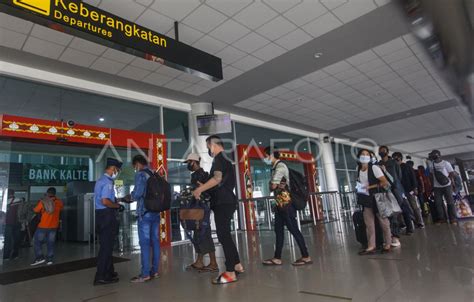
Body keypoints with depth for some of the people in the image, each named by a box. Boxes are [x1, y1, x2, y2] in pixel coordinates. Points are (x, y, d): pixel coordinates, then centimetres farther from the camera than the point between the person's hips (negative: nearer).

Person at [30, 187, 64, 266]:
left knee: (38, 241, 12)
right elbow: (62, 207, 18)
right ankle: (49, 259, 9)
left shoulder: (43, 201, -11)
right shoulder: (59, 202, -1)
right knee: (51, 243, 9)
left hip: (43, 226, -3)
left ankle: (39, 258, 7)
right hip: (54, 226, 3)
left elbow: (36, 210, -2)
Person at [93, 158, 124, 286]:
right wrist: (118, 205, -12)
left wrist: (116, 200, 18)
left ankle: (109, 272, 32)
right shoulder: (108, 182, -17)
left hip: (101, 215, 10)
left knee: (105, 244, 19)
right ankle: (101, 277, 6)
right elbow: (105, 201, -26)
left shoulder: (100, 180, 15)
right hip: (107, 216, -10)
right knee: (107, 245, -2)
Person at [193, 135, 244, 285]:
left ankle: (230, 273, -3)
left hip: (223, 202, -10)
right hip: (227, 201, 10)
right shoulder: (225, 159, 22)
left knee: (223, 236, -7)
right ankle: (237, 265, 21)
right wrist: (204, 189, 23)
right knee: (225, 234, 15)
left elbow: (217, 178, -24)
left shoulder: (218, 158, -8)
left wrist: (199, 189, -16)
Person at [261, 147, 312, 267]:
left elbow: (273, 186, -16)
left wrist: (271, 186, 3)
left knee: (293, 230, -3)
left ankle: (306, 257, 6)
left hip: (286, 203, -10)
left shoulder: (280, 166, -14)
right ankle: (277, 258, 18)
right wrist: (272, 187, -4)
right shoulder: (275, 167, 15)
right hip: (280, 203, 10)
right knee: (278, 230, 11)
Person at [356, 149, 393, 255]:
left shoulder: (374, 168, -13)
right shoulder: (358, 169, 4)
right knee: (369, 223, 5)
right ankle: (371, 246, 10)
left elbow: (385, 182, -16)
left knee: (383, 221, 5)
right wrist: (360, 187, 0)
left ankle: (388, 244, 20)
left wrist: (371, 187, -19)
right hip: (367, 199, 6)